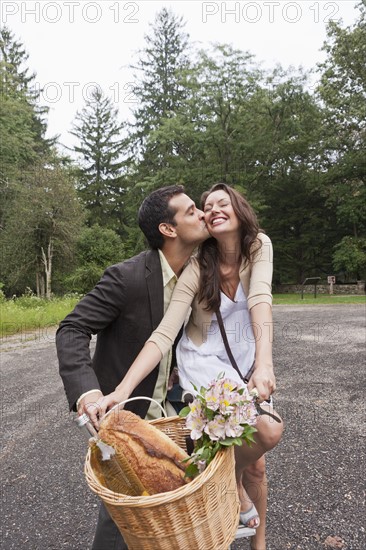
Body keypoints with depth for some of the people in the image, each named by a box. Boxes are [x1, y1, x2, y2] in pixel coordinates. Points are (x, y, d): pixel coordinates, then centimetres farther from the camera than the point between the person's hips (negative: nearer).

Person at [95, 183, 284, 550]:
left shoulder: (259, 246, -10)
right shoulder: (197, 269, -16)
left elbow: (260, 300, -25)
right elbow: (164, 334, -23)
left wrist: (264, 364, -41)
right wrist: (122, 390, -35)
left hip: (244, 365, 4)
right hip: (204, 365, -3)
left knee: (255, 465, 12)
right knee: (267, 430, -26)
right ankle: (233, 481, 7)